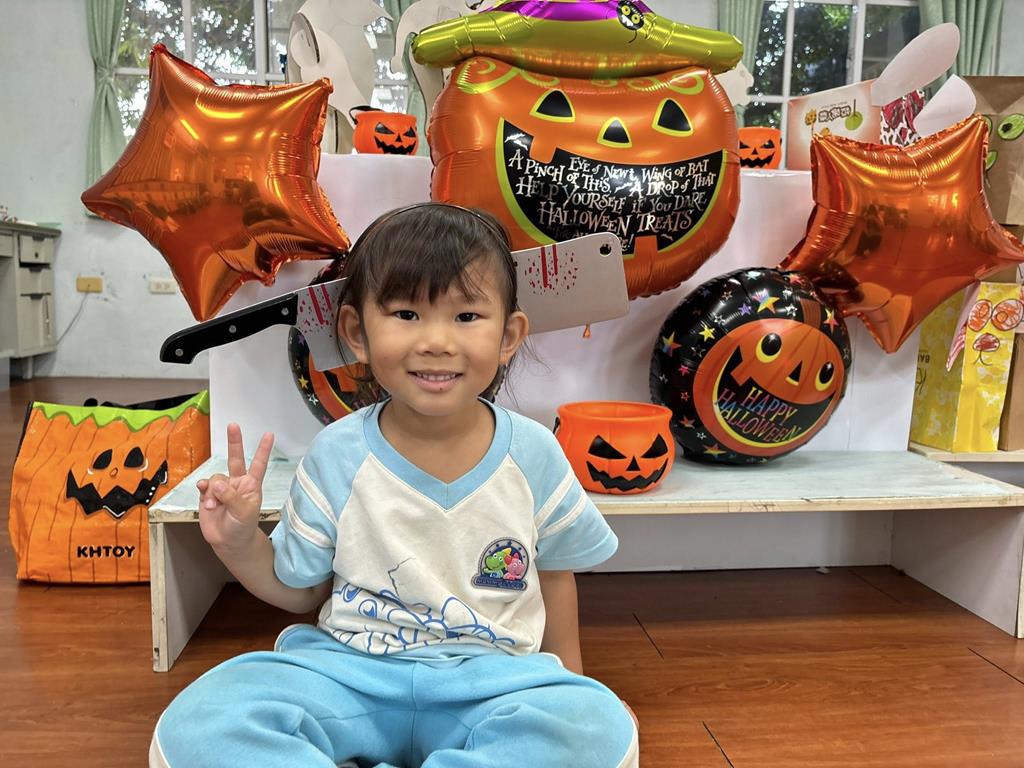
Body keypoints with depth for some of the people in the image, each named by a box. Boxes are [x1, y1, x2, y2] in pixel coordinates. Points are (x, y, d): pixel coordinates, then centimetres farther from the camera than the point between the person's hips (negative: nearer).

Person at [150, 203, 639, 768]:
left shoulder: (534, 455, -6)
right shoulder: (336, 457, -6)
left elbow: (553, 571, 11)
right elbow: (301, 590, 5)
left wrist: (566, 678, 12)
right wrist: (240, 544, -13)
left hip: (490, 679, 1)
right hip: (350, 671, 0)